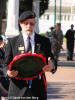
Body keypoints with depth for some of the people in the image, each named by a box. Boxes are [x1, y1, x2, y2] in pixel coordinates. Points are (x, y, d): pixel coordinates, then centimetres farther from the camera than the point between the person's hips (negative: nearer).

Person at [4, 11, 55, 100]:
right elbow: (7, 64, 6)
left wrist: (51, 66, -14)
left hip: (38, 88, 1)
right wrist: (8, 72, -17)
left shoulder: (44, 41, 10)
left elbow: (51, 61, 10)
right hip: (18, 89, -1)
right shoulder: (12, 42, 6)